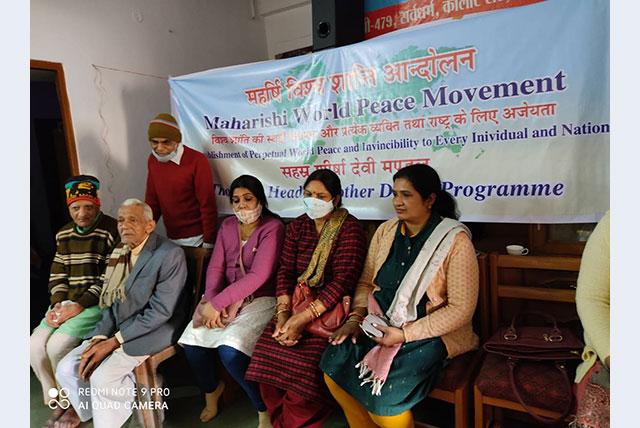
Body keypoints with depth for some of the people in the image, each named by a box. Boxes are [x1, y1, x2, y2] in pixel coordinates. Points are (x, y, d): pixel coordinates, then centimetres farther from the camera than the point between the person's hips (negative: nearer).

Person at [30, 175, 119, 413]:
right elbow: (57, 273, 11)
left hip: (98, 302, -7)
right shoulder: (64, 234, 11)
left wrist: (79, 306, -20)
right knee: (35, 345, -7)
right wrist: (58, 304, -6)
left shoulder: (112, 231, -12)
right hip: (67, 301, 7)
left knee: (57, 346, -18)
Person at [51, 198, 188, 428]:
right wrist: (99, 337, -9)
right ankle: (85, 409, 27)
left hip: (152, 331, -7)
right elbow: (112, 301, 8)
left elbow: (161, 310, -20)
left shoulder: (170, 254, -18)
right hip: (116, 329, 8)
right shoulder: (119, 253, 8)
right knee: (67, 369, 0)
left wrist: (114, 341, -18)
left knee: (102, 376, -22)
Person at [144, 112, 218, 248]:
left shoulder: (197, 161, -15)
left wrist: (209, 242, -12)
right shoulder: (153, 160, 3)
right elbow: (152, 200, 10)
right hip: (170, 239, 5)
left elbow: (207, 204, -14)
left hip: (196, 239, -5)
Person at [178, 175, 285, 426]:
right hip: (227, 298, 6)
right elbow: (215, 267, 3)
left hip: (261, 299, -6)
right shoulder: (227, 226, 10)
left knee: (230, 350, -27)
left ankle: (264, 408, -1)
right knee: (191, 341, -14)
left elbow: (258, 276, -20)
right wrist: (212, 302, -15)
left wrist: (216, 303, -21)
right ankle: (211, 388, 20)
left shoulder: (272, 227, -11)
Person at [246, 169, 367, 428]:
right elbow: (286, 270, 5)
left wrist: (304, 317, -23)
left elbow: (343, 279, -17)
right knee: (267, 355, -14)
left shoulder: (349, 228, -8)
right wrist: (283, 312, -12)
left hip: (330, 307, -5)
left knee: (303, 364, -23)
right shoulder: (297, 226, 10)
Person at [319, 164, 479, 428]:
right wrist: (355, 318, -6)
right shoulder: (386, 231, 5)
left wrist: (405, 334, -18)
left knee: (383, 391, -23)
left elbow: (461, 309, -14)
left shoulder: (455, 240, -12)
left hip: (429, 333, -5)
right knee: (334, 365, -14)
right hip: (381, 324, 5)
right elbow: (366, 282, 11)